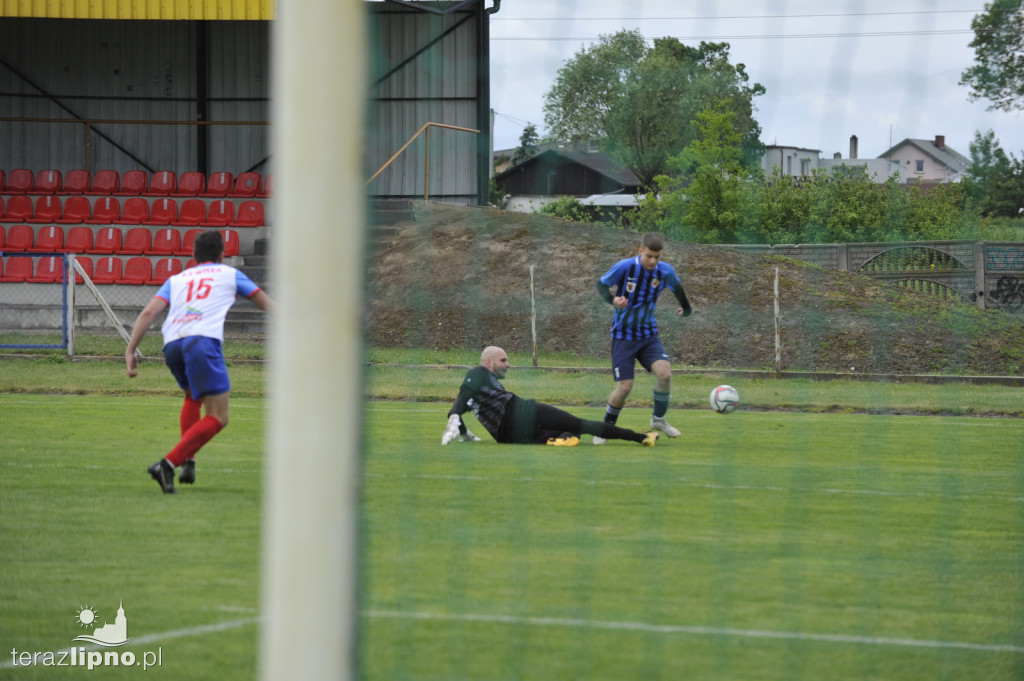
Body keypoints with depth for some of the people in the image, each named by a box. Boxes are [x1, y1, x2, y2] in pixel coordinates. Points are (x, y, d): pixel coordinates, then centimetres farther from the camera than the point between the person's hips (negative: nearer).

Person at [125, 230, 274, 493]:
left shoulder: (176, 279, 28)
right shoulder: (229, 274, 24)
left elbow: (149, 312, 13)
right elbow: (266, 303, 31)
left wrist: (130, 350, 10)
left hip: (172, 343, 5)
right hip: (203, 341, -5)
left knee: (193, 397, 32)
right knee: (217, 418, -4)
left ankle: (188, 462, 17)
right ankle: (168, 464, -20)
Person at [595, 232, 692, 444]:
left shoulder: (665, 271, -7)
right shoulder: (624, 267, -17)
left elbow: (677, 287, 16)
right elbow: (602, 285, -5)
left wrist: (686, 308, 33)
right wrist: (613, 300, -25)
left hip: (648, 334, 3)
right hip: (623, 336, -3)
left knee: (665, 373, -20)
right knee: (624, 387, -11)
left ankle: (659, 419, 5)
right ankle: (606, 427, 15)